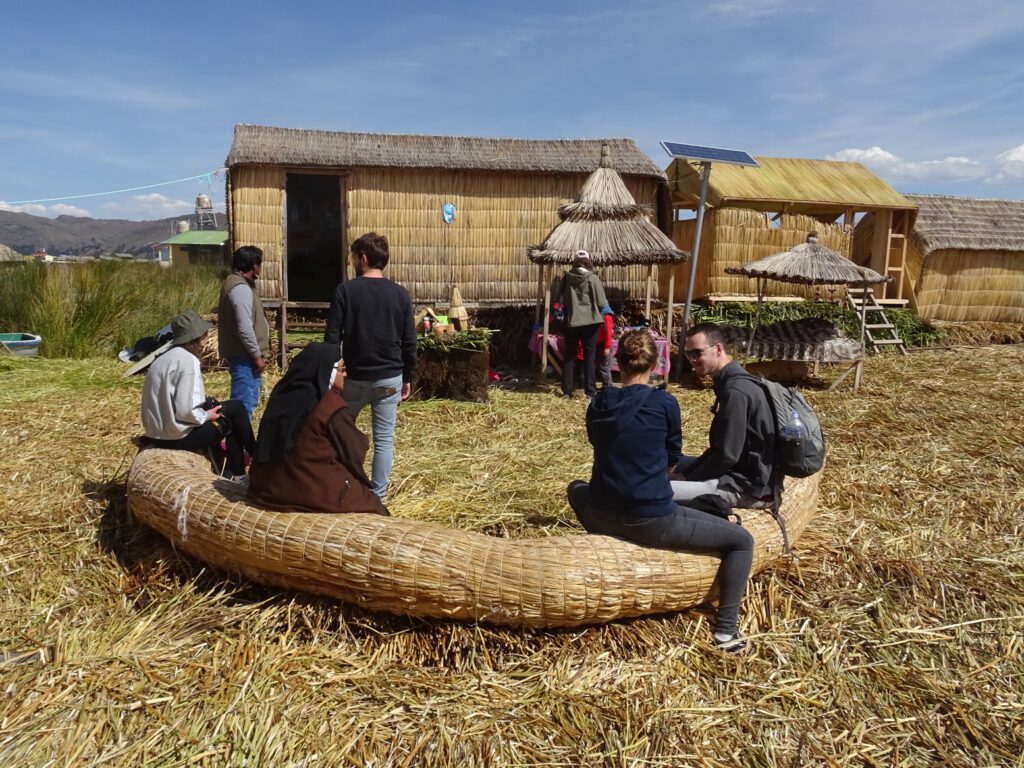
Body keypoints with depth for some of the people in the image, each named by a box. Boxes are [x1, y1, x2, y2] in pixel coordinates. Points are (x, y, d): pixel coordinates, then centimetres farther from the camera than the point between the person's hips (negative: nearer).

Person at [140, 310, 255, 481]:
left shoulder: (166, 357, 11)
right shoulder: (188, 360, -17)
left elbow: (174, 402, 12)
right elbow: (185, 409, -25)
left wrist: (205, 411, 10)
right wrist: (207, 416, -7)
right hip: (176, 435, -9)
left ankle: (235, 474, 25)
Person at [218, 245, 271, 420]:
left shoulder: (236, 282, 15)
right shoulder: (241, 288, -18)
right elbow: (244, 327, -23)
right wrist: (257, 355, -17)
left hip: (244, 353, 11)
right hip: (244, 355, -11)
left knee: (247, 400, 18)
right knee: (244, 403, -8)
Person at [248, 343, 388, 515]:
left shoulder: (282, 395, 4)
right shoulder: (332, 407, -16)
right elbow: (354, 454, -7)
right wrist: (361, 441, 12)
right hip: (317, 494, -8)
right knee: (372, 505, 14)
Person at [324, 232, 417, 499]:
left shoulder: (345, 290, -8)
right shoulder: (400, 293, 0)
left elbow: (332, 338, -8)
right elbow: (409, 342, 2)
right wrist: (407, 378, 12)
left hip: (355, 377, -1)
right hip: (390, 378, 2)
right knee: (384, 439, 7)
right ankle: (377, 497, 10)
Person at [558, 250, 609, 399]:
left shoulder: (566, 277, -1)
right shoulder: (593, 279, -9)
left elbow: (560, 299, 8)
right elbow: (601, 303, -7)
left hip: (571, 321, 2)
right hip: (590, 322, -2)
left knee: (569, 356, 10)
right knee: (589, 357, 5)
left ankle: (567, 391, 11)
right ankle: (590, 391, 6)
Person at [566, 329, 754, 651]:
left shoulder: (598, 404, 4)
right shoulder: (664, 402, -7)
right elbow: (672, 456, 8)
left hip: (603, 516, 5)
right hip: (652, 521, -5)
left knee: (577, 488, 39)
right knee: (741, 541, 10)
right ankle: (726, 630, 4)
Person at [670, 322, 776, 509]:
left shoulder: (735, 391, -21)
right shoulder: (733, 381, 10)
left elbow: (727, 455, -23)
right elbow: (720, 448, 15)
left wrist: (688, 477, -10)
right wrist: (689, 471, 8)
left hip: (751, 486, -11)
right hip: (743, 471, 11)